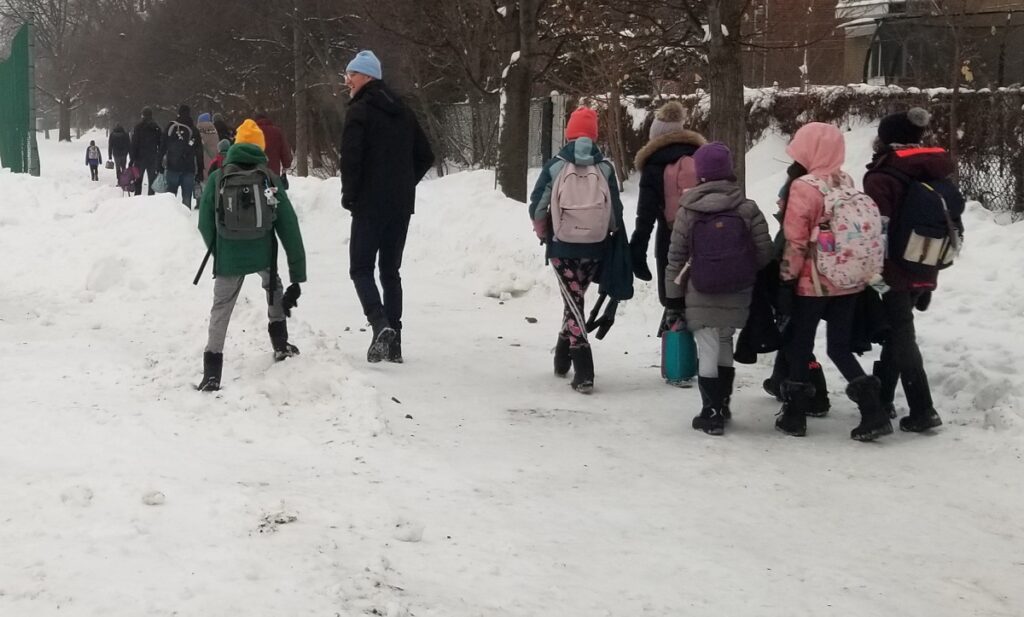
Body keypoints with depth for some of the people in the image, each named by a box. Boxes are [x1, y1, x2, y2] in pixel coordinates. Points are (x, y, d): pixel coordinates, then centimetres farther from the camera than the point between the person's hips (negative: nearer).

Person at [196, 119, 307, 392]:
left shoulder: (217, 178, -1)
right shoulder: (271, 180, 1)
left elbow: (205, 224, 0)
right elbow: (289, 228, 1)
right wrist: (298, 274, 5)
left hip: (228, 258, -1)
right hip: (264, 255, 1)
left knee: (221, 309, 9)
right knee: (273, 287, 31)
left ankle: (212, 372, 2)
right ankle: (280, 344, 35)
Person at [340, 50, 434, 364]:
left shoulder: (360, 110, -9)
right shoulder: (401, 111, 14)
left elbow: (351, 158, -18)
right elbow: (425, 156, 17)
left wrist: (349, 196, -6)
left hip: (370, 204, -6)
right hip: (402, 204, 7)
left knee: (361, 268, 0)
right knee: (390, 270, 12)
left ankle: (381, 325, -21)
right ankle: (393, 340, 9)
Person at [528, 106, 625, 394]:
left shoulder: (555, 166, -5)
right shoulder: (605, 168, -2)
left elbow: (537, 208, -4)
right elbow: (616, 211, -2)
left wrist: (544, 234, 14)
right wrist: (615, 241, 15)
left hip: (562, 247, -2)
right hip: (595, 248, 2)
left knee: (573, 302, 1)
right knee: (576, 298, 21)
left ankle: (584, 373, -10)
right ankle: (562, 358, 34)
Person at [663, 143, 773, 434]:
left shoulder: (687, 212, -6)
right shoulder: (748, 209, -6)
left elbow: (675, 260, -3)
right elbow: (765, 252, -4)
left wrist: (673, 301, 4)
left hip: (700, 297, -2)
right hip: (738, 294, 2)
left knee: (707, 350, 4)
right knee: (724, 344, 19)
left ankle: (711, 413, 4)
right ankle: (722, 404, 29)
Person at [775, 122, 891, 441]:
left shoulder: (804, 187, -16)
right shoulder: (847, 182, 5)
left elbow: (795, 240, -16)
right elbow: (858, 227, 13)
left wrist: (786, 280, -9)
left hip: (813, 283, -6)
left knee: (799, 345, 9)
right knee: (840, 346, 12)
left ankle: (795, 415, 16)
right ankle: (873, 412, 2)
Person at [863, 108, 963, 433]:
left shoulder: (882, 179, -14)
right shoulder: (937, 175, 10)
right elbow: (954, 226, 15)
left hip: (894, 272, -7)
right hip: (925, 273, 7)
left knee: (902, 338, -2)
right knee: (896, 332, 20)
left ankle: (922, 410, -6)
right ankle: (882, 397, 29)